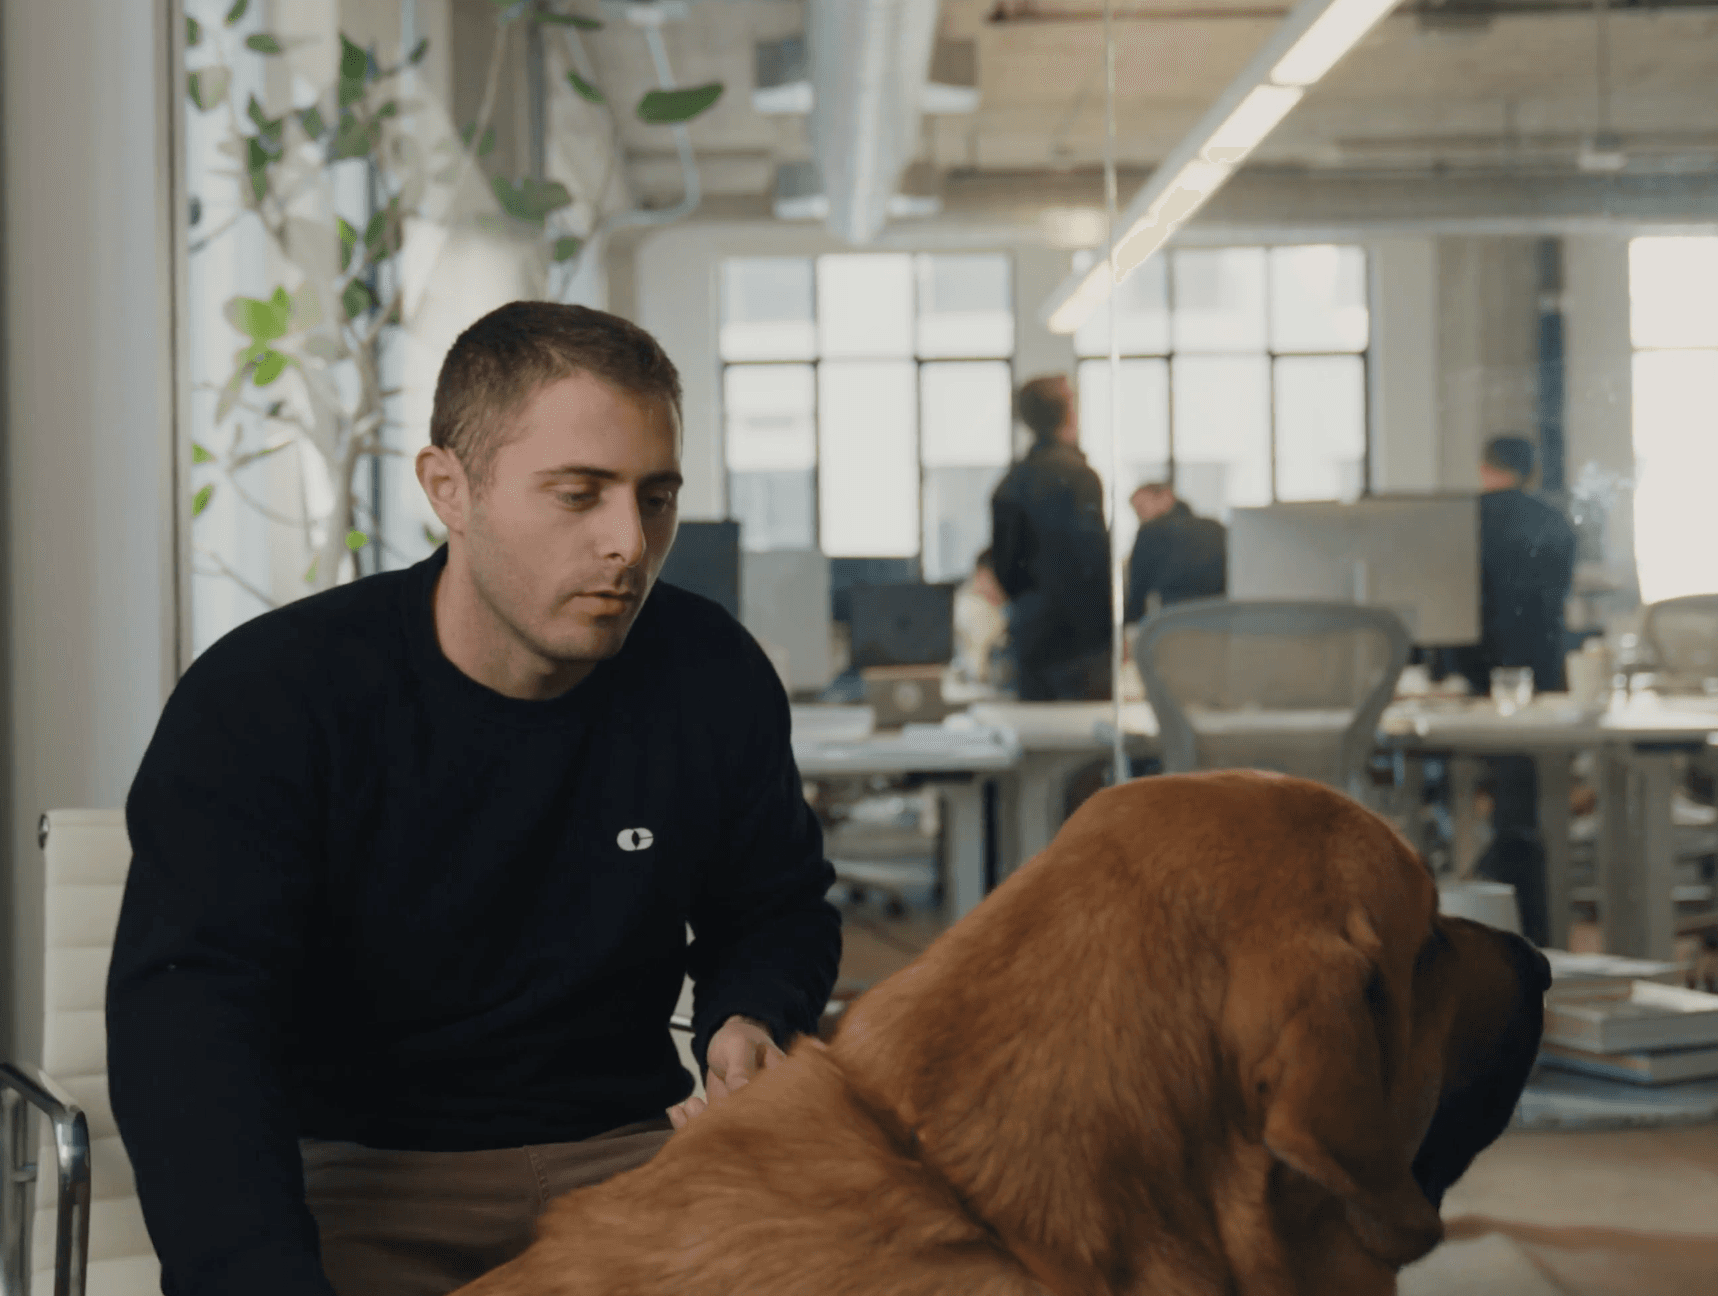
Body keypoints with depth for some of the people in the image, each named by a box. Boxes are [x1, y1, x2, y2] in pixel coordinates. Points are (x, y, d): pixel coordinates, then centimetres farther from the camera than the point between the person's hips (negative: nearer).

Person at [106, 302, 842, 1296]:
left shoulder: (717, 681, 1)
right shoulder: (263, 699, -12)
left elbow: (780, 910, 21)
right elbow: (189, 1030, -24)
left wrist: (750, 1022, -4)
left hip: (627, 1145, 4)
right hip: (350, 1171, -3)